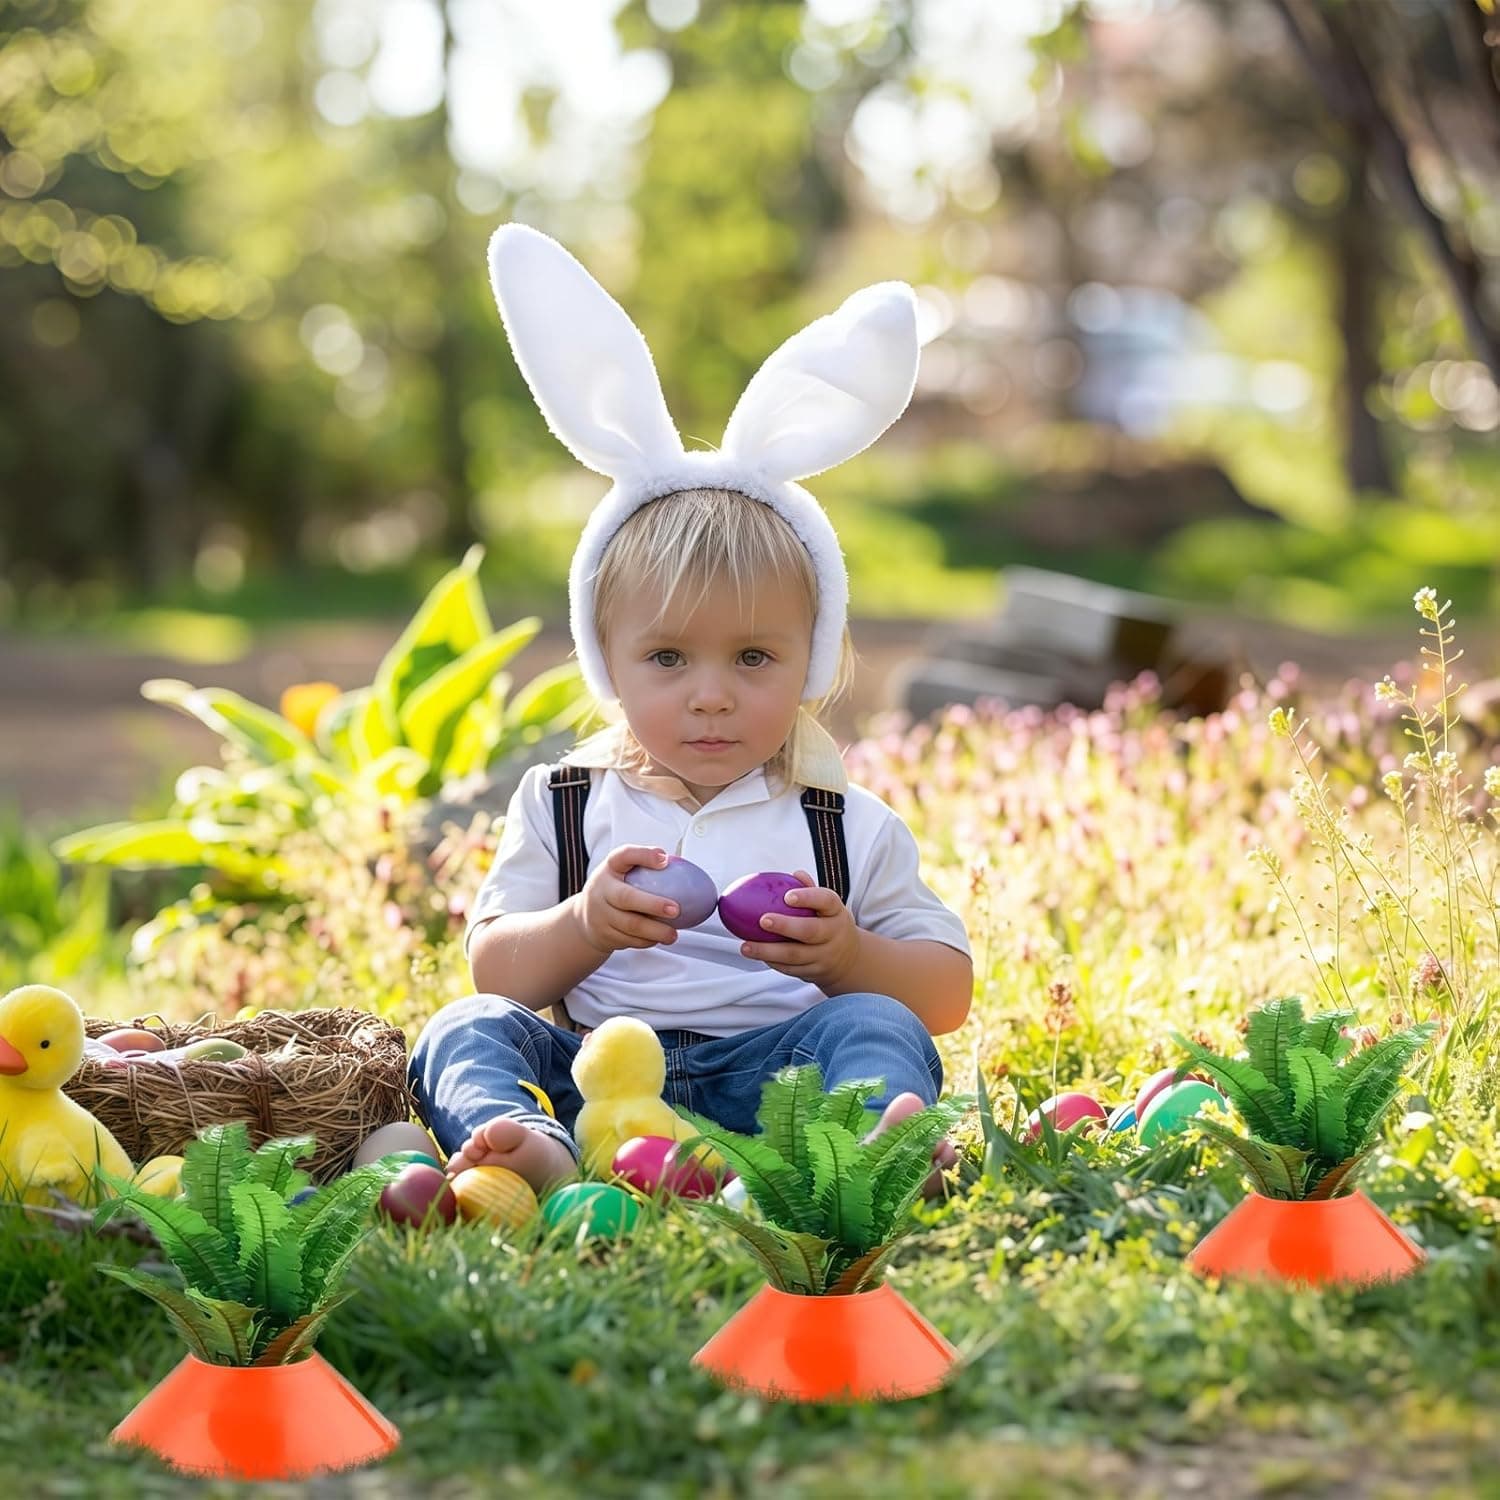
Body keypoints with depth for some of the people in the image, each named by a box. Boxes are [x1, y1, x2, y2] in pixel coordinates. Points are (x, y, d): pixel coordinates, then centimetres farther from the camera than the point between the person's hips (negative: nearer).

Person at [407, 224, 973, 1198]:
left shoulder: (849, 829, 14)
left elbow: (948, 992, 11)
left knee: (879, 1027, -27)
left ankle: (880, 1144, -60)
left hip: (768, 1070, -1)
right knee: (469, 1030, -22)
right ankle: (530, 1146, -54)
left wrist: (849, 959, -10)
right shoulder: (560, 809, 17)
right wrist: (583, 925, -10)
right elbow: (496, 969, 11)